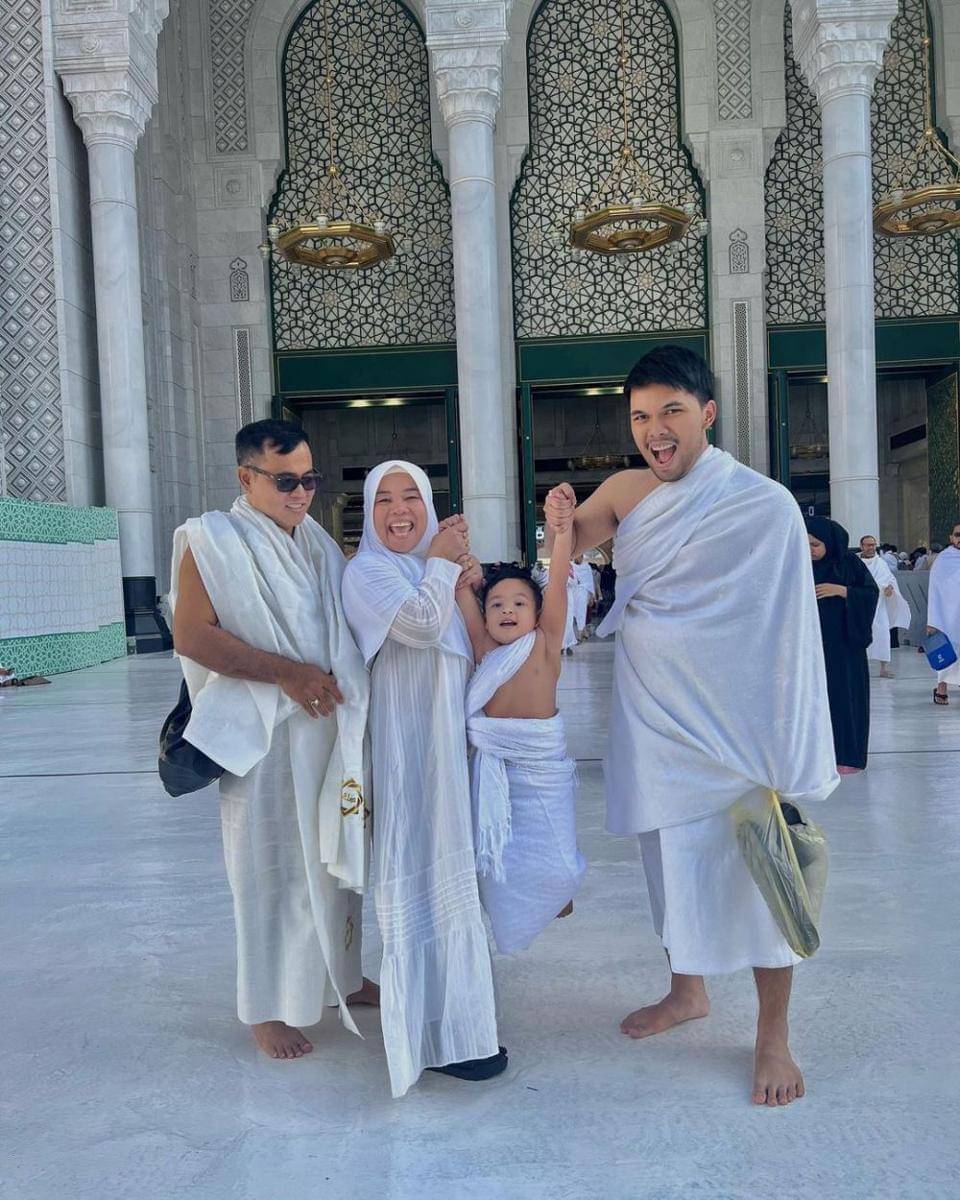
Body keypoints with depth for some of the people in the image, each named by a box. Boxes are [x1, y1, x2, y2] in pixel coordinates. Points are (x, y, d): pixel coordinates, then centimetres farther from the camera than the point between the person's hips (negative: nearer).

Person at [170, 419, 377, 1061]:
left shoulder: (317, 540, 13)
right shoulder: (214, 540, -7)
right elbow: (191, 635, -15)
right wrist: (286, 673, -21)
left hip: (332, 725, 6)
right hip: (265, 734, -6)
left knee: (337, 856, 15)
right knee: (273, 867, 2)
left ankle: (341, 977, 33)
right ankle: (269, 1008, 20)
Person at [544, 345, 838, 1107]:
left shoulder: (766, 507, -13)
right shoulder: (625, 491, 0)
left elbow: (788, 634, -12)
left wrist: (789, 758, -13)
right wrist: (560, 523, -19)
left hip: (737, 722, -4)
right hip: (653, 716, 5)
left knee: (760, 864, 6)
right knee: (673, 855, 18)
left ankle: (774, 1035, 26)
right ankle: (688, 991, 41)